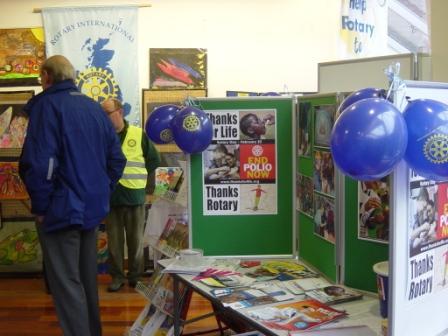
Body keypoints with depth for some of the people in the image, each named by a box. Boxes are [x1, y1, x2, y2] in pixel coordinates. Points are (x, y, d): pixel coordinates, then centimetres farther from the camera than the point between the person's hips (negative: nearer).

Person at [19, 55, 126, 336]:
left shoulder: (46, 105, -11)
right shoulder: (95, 107, 11)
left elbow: (40, 163, -22)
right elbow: (116, 159, 12)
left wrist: (40, 207, -12)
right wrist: (101, 193, 15)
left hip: (62, 208, -7)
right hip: (92, 207, 7)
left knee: (66, 283, 1)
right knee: (87, 277, 18)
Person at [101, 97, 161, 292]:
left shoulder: (138, 135, 0)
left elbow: (154, 160, 7)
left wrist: (136, 176, 3)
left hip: (134, 196, -1)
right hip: (111, 197, 1)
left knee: (136, 240, 8)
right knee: (114, 240, 7)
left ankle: (136, 275, 21)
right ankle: (117, 276, 18)